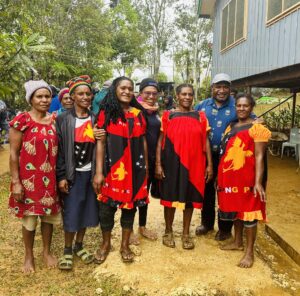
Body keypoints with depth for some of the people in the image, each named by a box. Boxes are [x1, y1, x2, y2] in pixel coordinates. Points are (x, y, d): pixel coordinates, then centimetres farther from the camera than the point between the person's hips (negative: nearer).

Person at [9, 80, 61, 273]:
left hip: (50, 179, 4)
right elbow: (13, 153, -9)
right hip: (29, 179, -3)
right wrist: (16, 182, -11)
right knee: (29, 218, 12)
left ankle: (47, 251, 36)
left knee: (49, 215, 15)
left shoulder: (54, 120, 3)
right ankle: (29, 256, 33)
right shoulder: (21, 121, -10)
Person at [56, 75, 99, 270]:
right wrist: (61, 176, -11)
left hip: (91, 172, 3)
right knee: (71, 212, 1)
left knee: (87, 210, 10)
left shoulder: (95, 119, 6)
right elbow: (59, 150, -7)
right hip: (72, 173, -3)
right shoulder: (63, 120, -4)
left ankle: (79, 246, 29)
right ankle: (67, 250, 20)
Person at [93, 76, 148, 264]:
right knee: (107, 206, 6)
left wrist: (146, 166, 10)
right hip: (112, 167, -2)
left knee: (130, 205, 10)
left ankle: (125, 245, 28)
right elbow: (100, 143, -5)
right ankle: (106, 244, 29)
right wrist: (98, 171, -10)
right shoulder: (106, 113, -2)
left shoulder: (138, 113, 7)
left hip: (134, 167, 3)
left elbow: (143, 141, 11)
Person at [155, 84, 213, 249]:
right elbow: (160, 141, 0)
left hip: (194, 164, 2)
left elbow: (206, 141, 5)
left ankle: (186, 233, 26)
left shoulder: (200, 117, 4)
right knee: (170, 197, 9)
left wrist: (209, 164, 0)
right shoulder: (168, 116, 0)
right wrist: (158, 164, -6)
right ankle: (168, 231, 27)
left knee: (190, 198, 10)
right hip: (172, 163, -1)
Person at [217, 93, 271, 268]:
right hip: (230, 176, 7)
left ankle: (250, 252, 12)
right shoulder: (230, 127, 13)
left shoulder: (257, 129, -8)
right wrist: (222, 176, 16)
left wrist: (258, 182, -21)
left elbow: (259, 157, -14)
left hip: (247, 178, -7)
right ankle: (238, 242, 34)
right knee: (235, 208, 17)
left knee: (248, 212, 1)